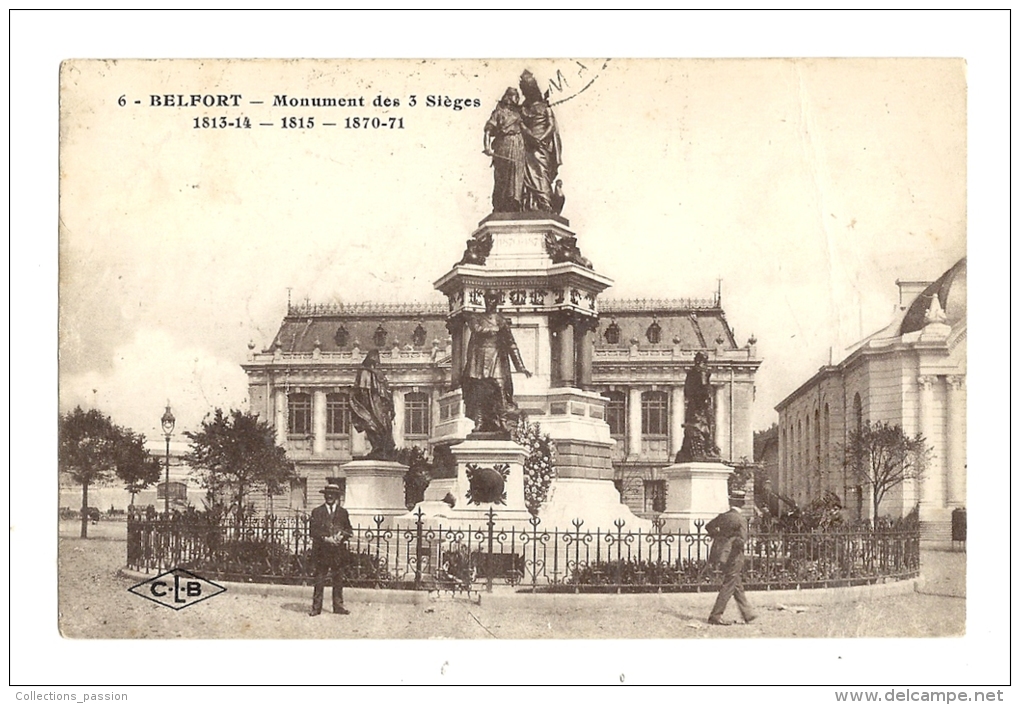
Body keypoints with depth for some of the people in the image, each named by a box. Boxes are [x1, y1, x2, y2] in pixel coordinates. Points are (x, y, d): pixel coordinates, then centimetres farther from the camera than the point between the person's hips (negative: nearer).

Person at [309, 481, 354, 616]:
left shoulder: (343, 512, 13)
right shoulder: (317, 512, 6)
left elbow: (349, 530, 12)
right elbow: (312, 530, -1)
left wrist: (342, 536, -9)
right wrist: (325, 538, -14)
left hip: (338, 551, 2)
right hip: (321, 551, -2)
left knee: (338, 580, 3)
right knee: (319, 580, -2)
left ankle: (338, 606, 10)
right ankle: (316, 607, 2)